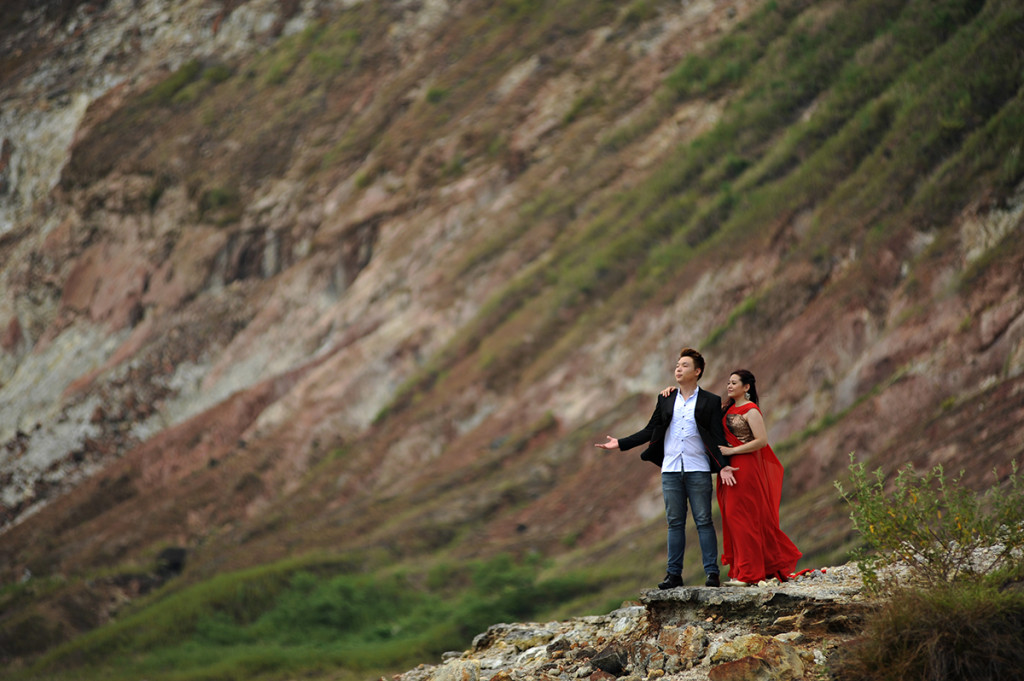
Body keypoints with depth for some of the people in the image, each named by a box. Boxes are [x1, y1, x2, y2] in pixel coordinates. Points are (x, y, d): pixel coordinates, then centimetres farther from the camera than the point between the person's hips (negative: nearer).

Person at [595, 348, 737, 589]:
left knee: (704, 521, -4)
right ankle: (674, 574, 7)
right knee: (675, 522, 5)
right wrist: (620, 443, 7)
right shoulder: (665, 400, 13)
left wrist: (723, 466, -12)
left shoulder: (710, 401, 3)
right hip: (671, 470, 3)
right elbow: (650, 431, 14)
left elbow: (718, 438, 0)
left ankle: (712, 573, -1)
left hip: (698, 470, -3)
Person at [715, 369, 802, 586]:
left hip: (745, 468, -9)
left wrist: (731, 451, -17)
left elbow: (761, 440, -18)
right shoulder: (729, 408, 14)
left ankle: (748, 573, -2)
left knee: (741, 516, -7)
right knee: (731, 516, 8)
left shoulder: (751, 411, -11)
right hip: (730, 468, 9)